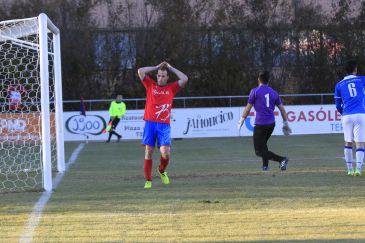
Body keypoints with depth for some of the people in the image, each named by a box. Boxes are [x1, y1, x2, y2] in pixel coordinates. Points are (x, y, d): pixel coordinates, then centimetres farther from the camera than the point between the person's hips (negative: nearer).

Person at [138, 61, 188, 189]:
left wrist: (171, 68, 11)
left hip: (164, 125, 0)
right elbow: (140, 71, 5)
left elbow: (184, 79, 4)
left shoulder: (171, 88, 12)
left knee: (165, 153, -11)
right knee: (148, 153, -2)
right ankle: (148, 181, 5)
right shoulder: (151, 85, 11)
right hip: (150, 123, 0)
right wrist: (157, 67, 11)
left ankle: (162, 170, 20)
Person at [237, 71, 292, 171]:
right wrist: (286, 123, 18)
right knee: (263, 144, 29)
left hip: (260, 124, -6)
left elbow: (248, 108, -3)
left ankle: (281, 159, -21)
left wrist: (241, 120, 9)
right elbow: (282, 109, 11)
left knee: (259, 151, -6)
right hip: (271, 124, 6)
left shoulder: (255, 91, -4)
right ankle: (265, 165, 24)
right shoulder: (273, 92, 10)